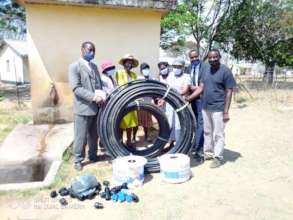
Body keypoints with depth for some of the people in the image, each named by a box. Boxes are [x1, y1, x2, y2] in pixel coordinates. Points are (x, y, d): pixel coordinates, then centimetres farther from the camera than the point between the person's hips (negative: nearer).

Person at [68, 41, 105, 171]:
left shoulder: (94, 66, 16)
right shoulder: (74, 66, -6)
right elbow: (76, 88, -15)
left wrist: (101, 96, -6)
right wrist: (93, 97, -23)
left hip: (96, 107, 6)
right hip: (83, 108, -6)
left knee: (94, 135, 16)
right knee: (81, 136, 4)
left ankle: (93, 155, 33)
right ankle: (78, 160, 19)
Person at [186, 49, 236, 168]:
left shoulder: (225, 71, -12)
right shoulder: (205, 68, 6)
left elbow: (229, 92, -12)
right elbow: (201, 87, 8)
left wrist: (226, 111, -16)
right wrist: (188, 98, -2)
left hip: (218, 108, -6)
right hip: (205, 107, 6)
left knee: (218, 134, 4)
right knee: (207, 132, 16)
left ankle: (218, 157, 17)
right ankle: (208, 153, 31)